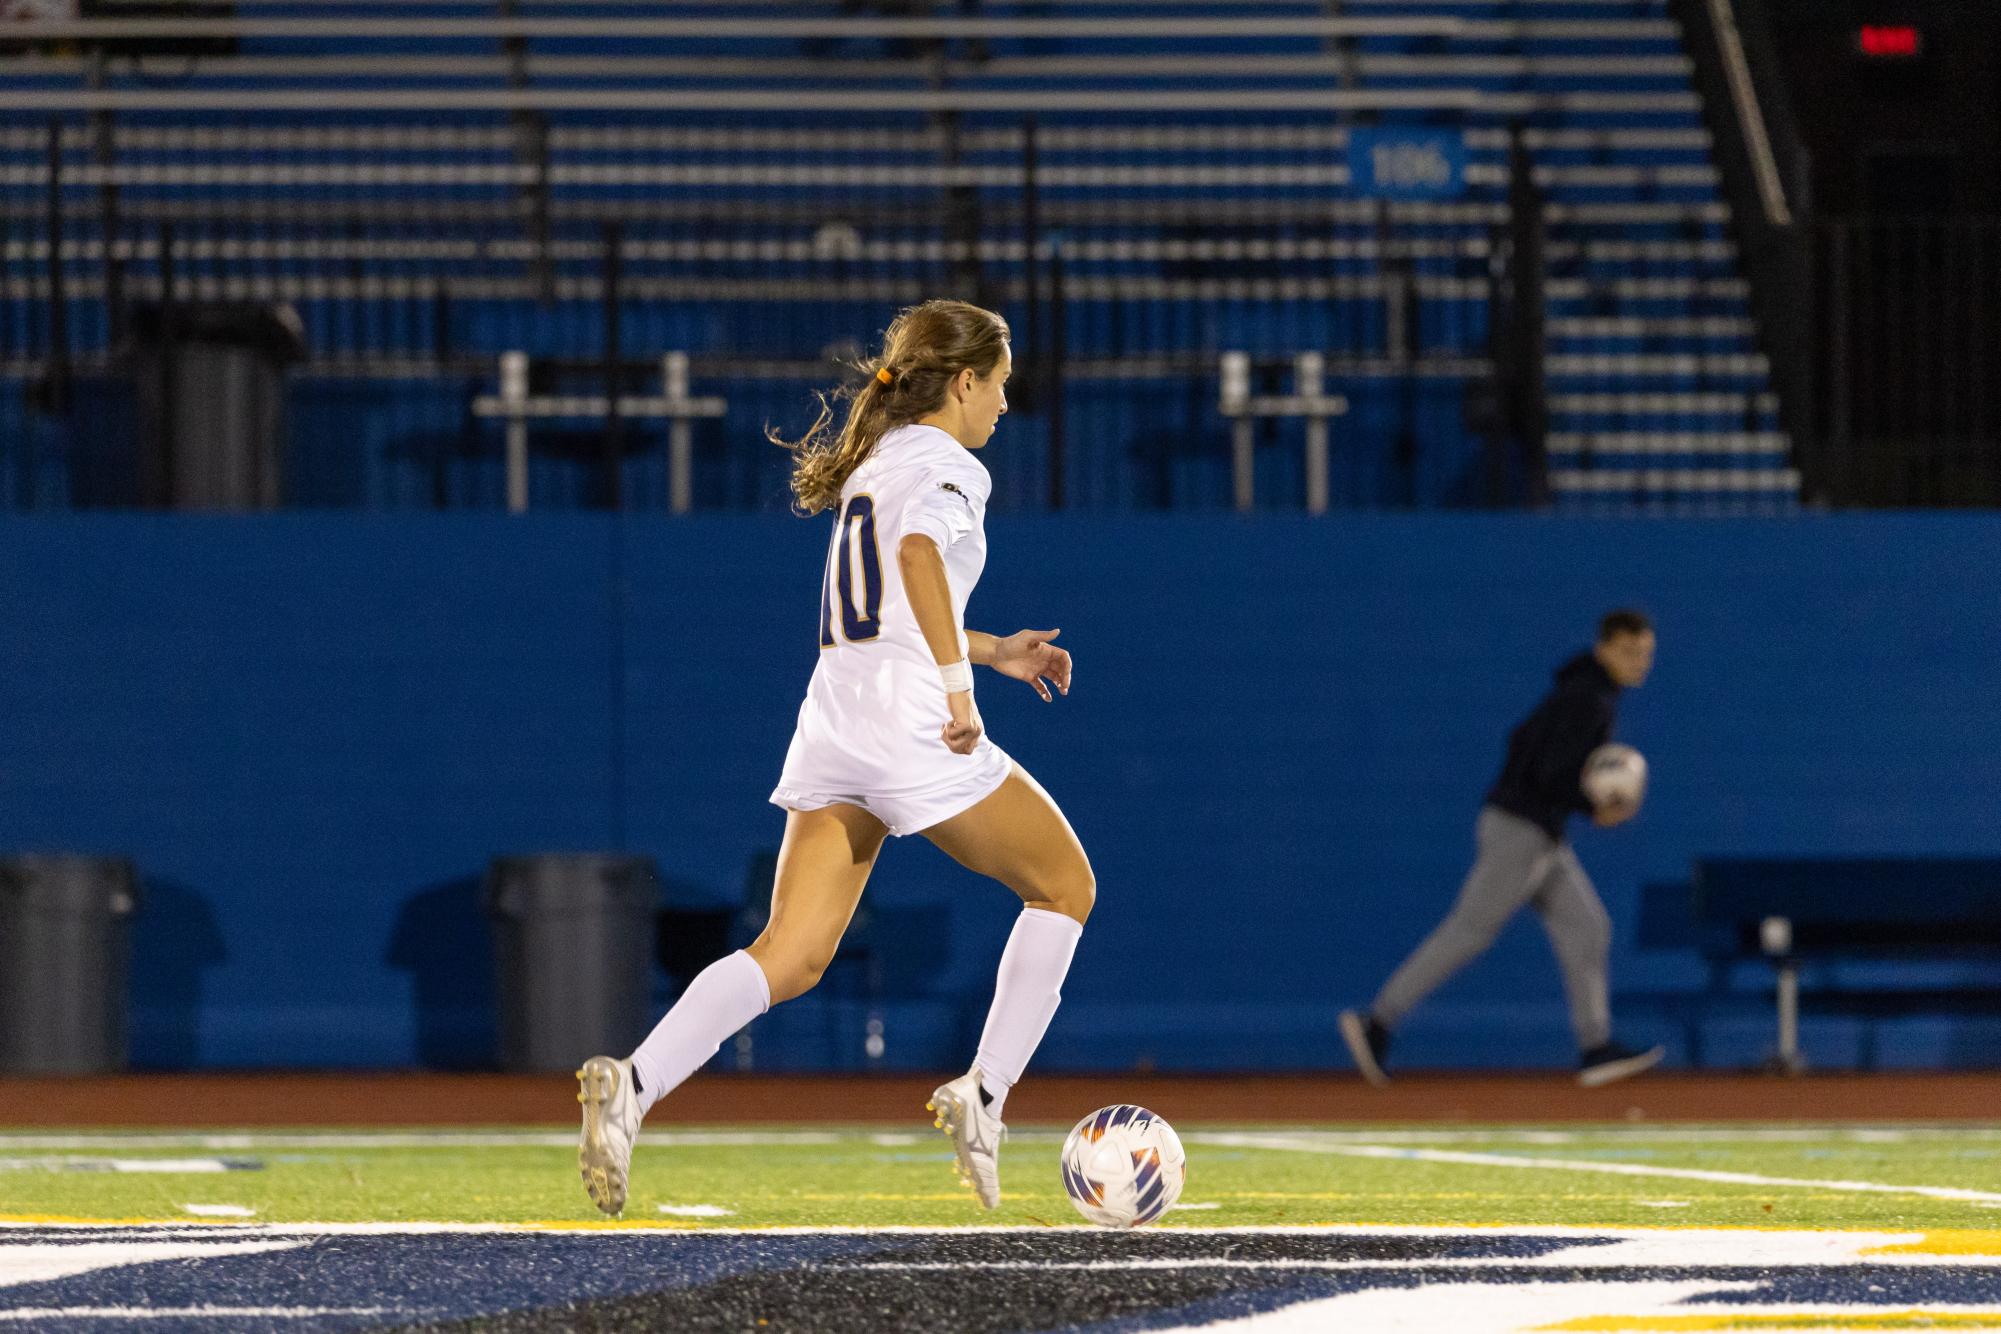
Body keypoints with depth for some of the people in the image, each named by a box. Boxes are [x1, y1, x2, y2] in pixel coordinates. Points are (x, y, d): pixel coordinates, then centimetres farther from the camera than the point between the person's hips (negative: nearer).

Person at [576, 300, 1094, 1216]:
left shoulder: (874, 462, 23)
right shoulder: (948, 465, -4)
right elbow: (920, 553, -27)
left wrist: (991, 650, 34)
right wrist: (960, 684, -29)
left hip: (833, 725, 8)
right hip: (916, 730, -8)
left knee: (791, 958, -2)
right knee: (1065, 887, 14)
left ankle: (633, 1085, -23)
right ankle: (984, 1092, 9)